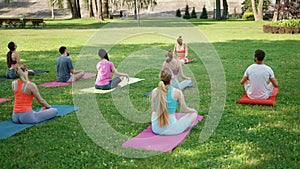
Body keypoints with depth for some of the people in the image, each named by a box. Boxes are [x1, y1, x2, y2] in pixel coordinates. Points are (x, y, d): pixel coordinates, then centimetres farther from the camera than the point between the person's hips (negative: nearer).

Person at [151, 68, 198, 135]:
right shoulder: (177, 92, -16)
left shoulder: (154, 91, -6)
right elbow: (185, 110, -2)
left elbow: (153, 109, 8)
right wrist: (194, 110, 21)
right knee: (194, 114, 13)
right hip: (170, 129, -5)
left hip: (156, 129, 5)